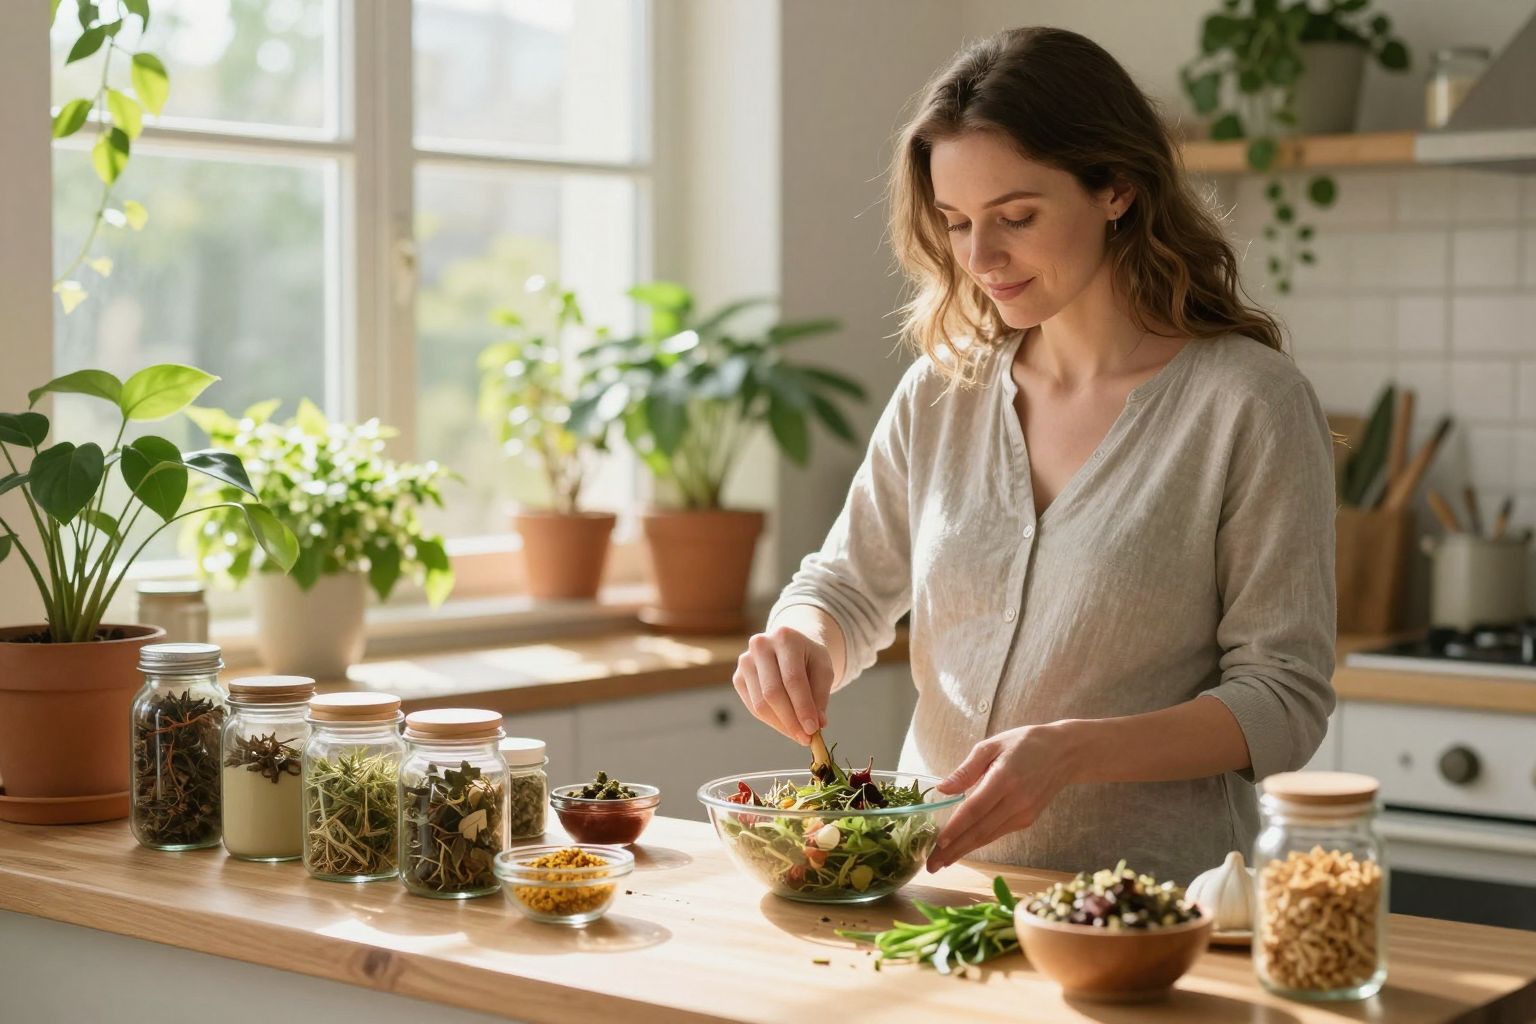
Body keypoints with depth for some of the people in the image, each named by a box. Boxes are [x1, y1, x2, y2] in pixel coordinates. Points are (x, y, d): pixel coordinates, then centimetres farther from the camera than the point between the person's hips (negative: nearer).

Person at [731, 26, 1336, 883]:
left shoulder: (1250, 402, -6)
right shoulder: (941, 391, 9)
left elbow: (1283, 699, -6)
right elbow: (847, 589, 18)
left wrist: (1070, 751, -20)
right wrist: (803, 644, -6)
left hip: (1148, 903, -4)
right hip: (935, 873, 4)